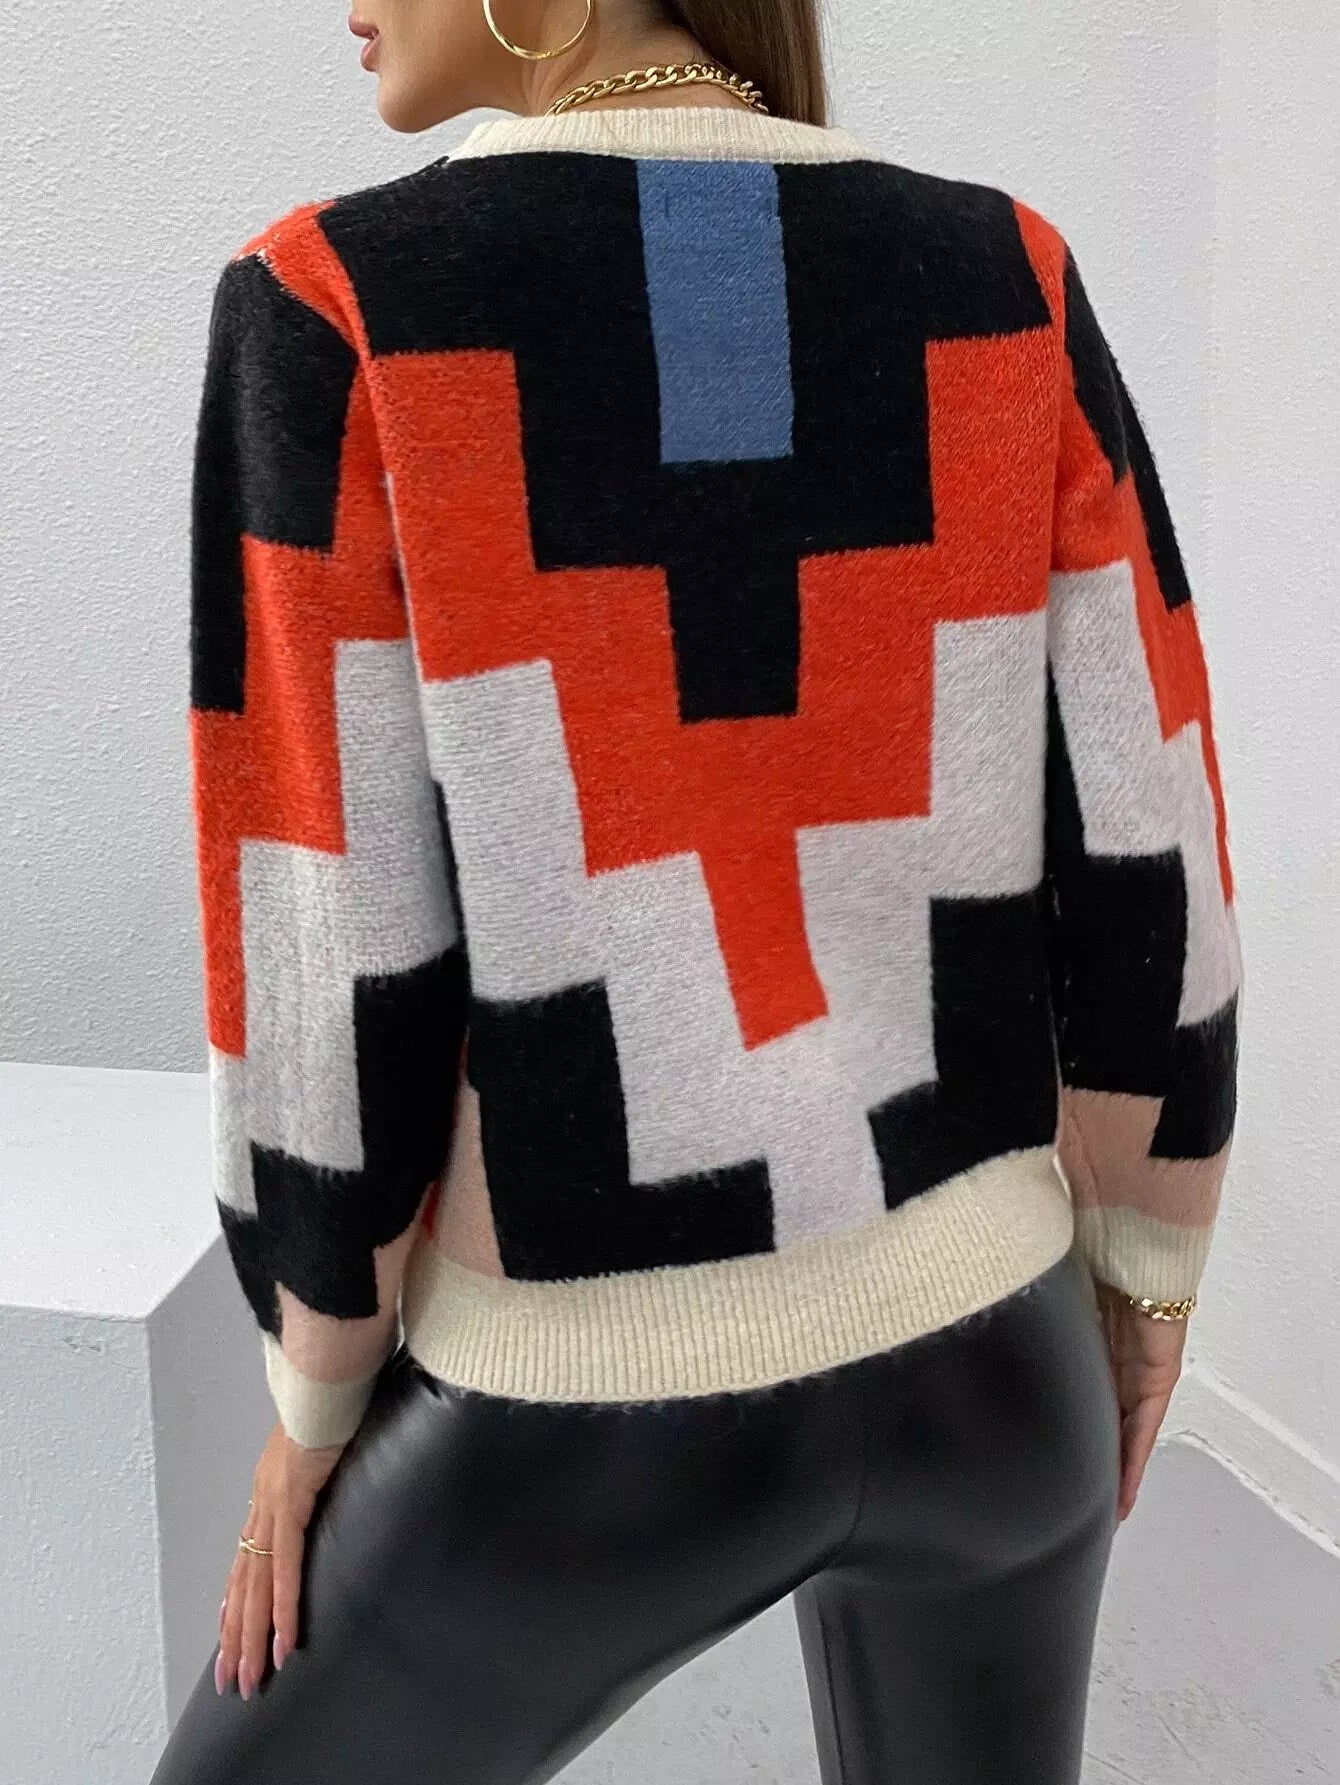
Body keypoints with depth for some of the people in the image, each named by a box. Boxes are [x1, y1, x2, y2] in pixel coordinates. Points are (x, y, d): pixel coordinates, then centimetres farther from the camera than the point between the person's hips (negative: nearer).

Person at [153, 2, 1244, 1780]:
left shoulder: (334, 311, -18)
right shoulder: (1008, 283, -7)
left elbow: (328, 959, -15)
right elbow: (1148, 853, -4)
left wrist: (320, 1395, 2)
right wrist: (1147, 1260, 13)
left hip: (592, 1411, -4)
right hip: (978, 1346, 5)